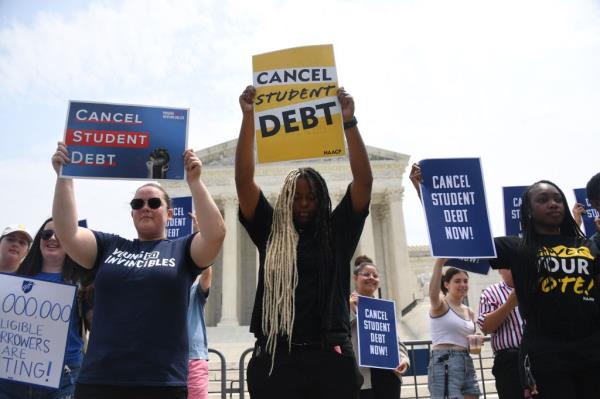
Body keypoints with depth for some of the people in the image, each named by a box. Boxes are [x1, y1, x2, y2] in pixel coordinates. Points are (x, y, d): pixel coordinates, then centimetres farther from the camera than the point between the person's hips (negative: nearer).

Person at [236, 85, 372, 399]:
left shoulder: (337, 232, 9)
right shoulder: (270, 231, 9)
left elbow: (364, 179, 1)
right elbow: (243, 179, 2)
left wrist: (349, 121, -6)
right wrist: (249, 117, -4)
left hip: (330, 357, 0)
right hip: (276, 357, 0)